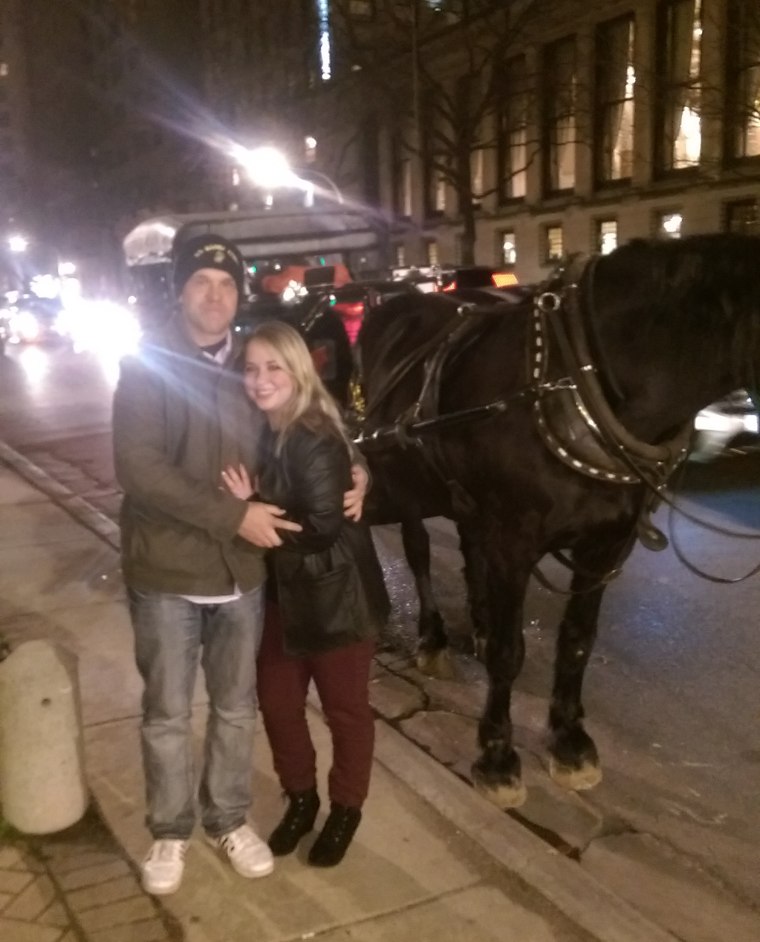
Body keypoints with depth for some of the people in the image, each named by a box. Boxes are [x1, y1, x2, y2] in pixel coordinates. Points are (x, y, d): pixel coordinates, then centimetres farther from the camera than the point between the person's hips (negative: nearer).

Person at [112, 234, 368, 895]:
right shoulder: (147, 365, -8)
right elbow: (137, 466, -19)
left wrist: (350, 474, 0)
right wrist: (232, 515, -22)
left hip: (242, 570, 4)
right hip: (166, 571, -4)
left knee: (236, 708, 16)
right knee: (168, 714, 10)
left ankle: (229, 820, 35)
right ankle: (170, 832, 30)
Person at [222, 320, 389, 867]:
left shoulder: (318, 444, -23)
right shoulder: (258, 433, 0)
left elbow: (321, 528, -26)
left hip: (334, 598, -7)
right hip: (279, 594, 7)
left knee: (345, 707, 12)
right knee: (277, 703, 16)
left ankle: (346, 809, 32)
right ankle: (301, 799, 38)